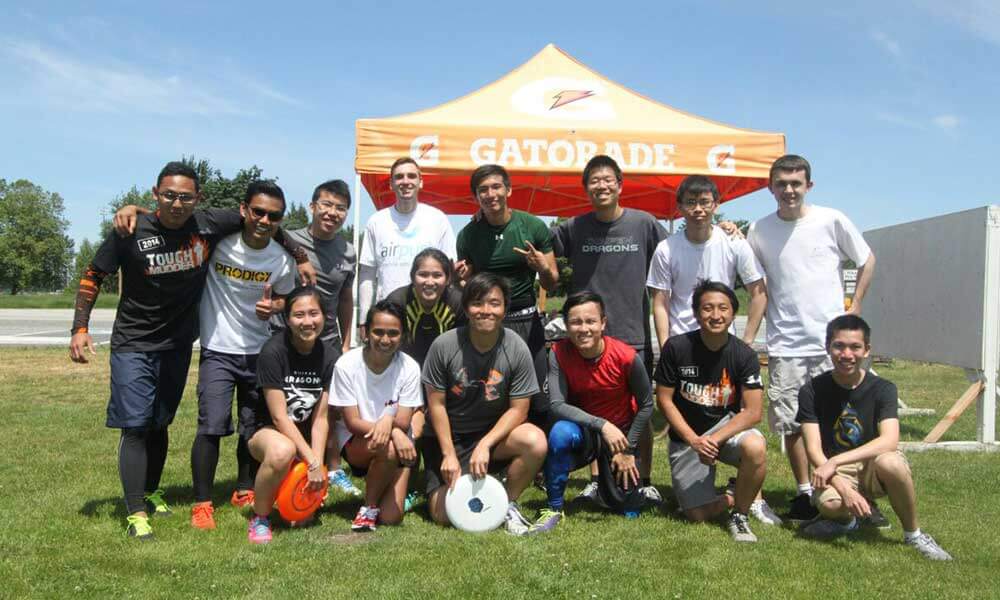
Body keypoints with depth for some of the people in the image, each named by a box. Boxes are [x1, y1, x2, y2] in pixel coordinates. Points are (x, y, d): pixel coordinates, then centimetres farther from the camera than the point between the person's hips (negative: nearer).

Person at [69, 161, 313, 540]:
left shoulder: (209, 225, -10)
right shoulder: (132, 231, -15)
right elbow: (93, 277, -4)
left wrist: (300, 257, 7)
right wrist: (80, 328, -11)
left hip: (178, 344, 3)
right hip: (133, 343, -3)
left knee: (160, 424, 14)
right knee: (135, 425, -9)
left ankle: (150, 491, 33)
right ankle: (136, 512, -2)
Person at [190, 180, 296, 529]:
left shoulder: (281, 261, -4)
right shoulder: (218, 240, -13)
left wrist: (273, 306, -9)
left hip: (259, 352, 3)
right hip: (218, 350, -3)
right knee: (212, 425, -13)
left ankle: (245, 490, 32)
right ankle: (202, 503, 2)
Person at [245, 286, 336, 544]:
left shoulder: (328, 358, -7)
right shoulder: (273, 352, -21)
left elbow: (320, 418, -6)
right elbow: (278, 417, -21)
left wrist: (318, 463, -18)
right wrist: (311, 460, -23)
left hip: (303, 434, 4)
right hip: (266, 430, -4)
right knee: (282, 451, -41)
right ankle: (259, 518, -16)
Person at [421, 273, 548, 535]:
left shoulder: (517, 349, -13)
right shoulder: (444, 346, -14)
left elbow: (518, 409, -10)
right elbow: (436, 404, -7)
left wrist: (485, 445, -21)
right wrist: (449, 455, -11)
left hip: (494, 432, 1)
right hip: (448, 437, -1)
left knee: (535, 442, -30)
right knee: (443, 515, -13)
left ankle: (508, 504, -5)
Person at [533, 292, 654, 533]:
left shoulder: (627, 357, -23)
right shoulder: (559, 354, -20)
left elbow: (646, 405, -9)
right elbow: (557, 405, -25)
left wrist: (628, 450, -7)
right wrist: (601, 425, -36)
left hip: (621, 434, 0)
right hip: (581, 429, 0)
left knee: (628, 512, 0)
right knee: (560, 432, -36)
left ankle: (607, 477, 36)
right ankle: (554, 508, -17)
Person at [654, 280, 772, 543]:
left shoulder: (744, 354, -12)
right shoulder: (676, 347, -13)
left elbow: (753, 412, -14)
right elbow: (664, 400, -8)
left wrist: (714, 440, -24)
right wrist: (694, 440, -17)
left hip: (727, 426, 0)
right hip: (686, 436, 0)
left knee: (755, 448, -35)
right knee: (698, 514, -5)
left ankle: (739, 514, -8)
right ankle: (740, 496, 29)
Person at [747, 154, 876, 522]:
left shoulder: (832, 221, -2)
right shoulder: (759, 231, 3)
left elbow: (867, 260, 11)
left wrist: (855, 306, 4)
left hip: (831, 340, -1)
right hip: (784, 344, 2)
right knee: (790, 424, 5)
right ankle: (805, 492, 20)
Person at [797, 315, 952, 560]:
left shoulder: (882, 388, -8)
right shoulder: (812, 391, -8)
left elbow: (889, 440, -24)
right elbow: (814, 450, -14)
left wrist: (835, 461, -32)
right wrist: (843, 487, -30)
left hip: (872, 466, 0)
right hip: (835, 472, 0)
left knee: (889, 462, -36)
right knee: (829, 503, -35)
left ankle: (913, 535, -10)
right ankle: (857, 514, 4)